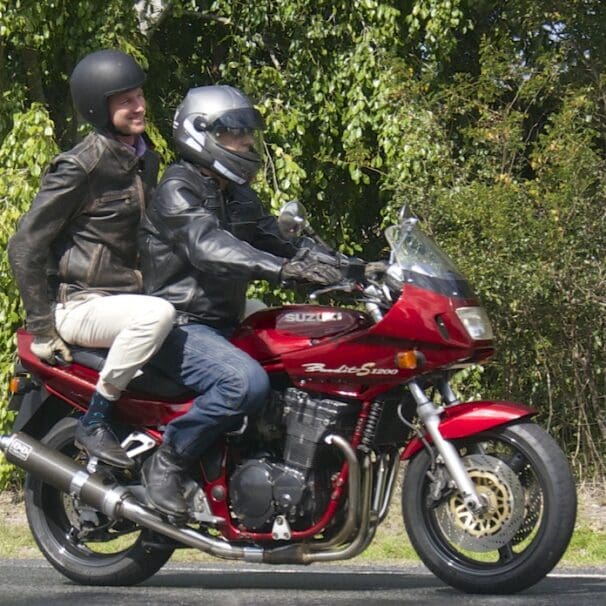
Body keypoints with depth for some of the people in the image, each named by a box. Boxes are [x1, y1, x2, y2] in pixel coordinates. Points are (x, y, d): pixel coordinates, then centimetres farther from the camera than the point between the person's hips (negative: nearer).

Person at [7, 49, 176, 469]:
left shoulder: (145, 159, 10)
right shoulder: (82, 166, -15)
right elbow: (26, 246, -15)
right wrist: (41, 328, -15)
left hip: (128, 295, 9)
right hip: (79, 304, -9)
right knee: (157, 315, -37)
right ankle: (94, 424, -23)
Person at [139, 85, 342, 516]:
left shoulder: (239, 197, 18)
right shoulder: (178, 189, -11)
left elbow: (277, 243, 11)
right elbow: (208, 246, -29)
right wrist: (282, 268, -43)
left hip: (224, 328, 9)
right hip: (181, 327, -9)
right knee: (247, 382, -34)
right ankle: (167, 462, -19)